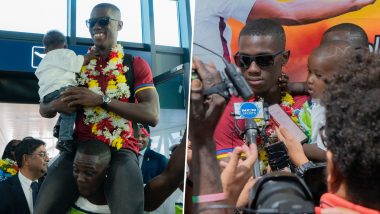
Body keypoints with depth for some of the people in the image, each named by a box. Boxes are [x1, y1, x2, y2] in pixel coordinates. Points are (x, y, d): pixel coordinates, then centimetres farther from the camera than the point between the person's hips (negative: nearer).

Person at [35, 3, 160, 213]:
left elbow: (152, 115, -7)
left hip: (120, 148, -3)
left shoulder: (136, 65, 8)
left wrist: (101, 100, -15)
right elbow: (43, 108, 20)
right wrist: (55, 105, -6)